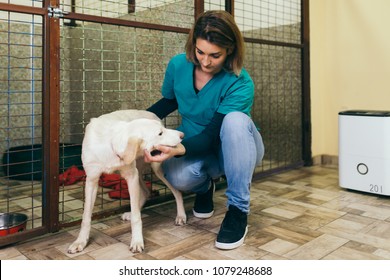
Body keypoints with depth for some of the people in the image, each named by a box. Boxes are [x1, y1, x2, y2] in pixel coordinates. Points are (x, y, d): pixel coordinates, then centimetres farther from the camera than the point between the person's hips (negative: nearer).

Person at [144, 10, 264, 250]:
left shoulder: (240, 84, -25)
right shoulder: (178, 65, -12)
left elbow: (212, 135, -30)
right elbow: (169, 102, 7)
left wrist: (178, 149, -47)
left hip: (236, 149, -1)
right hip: (196, 149, 2)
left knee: (235, 120, -38)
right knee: (179, 177, -34)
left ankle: (239, 211, -25)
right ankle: (205, 186, 7)